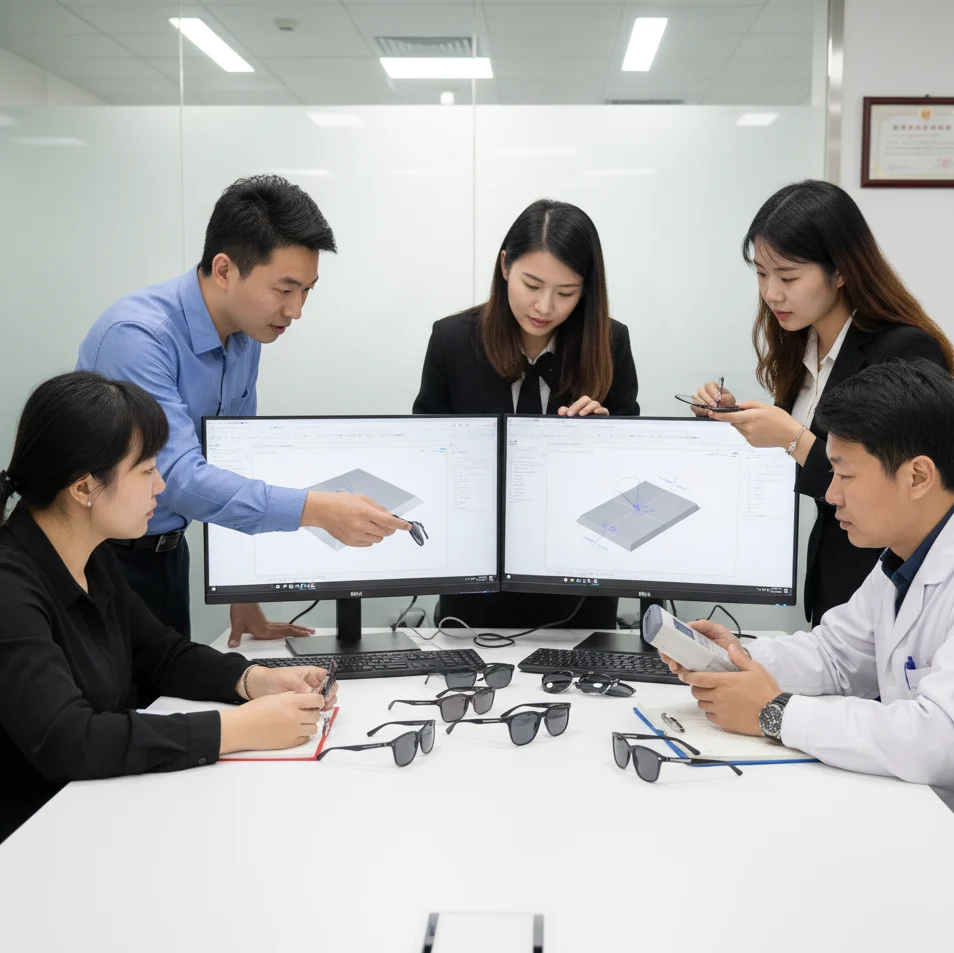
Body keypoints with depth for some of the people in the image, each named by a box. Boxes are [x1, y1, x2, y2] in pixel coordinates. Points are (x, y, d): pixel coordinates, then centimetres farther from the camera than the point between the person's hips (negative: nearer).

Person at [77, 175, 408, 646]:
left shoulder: (247, 334, -1)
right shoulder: (137, 336, -26)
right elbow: (179, 478, -34)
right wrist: (316, 509, -40)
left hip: (168, 551, 7)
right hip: (103, 558, -7)